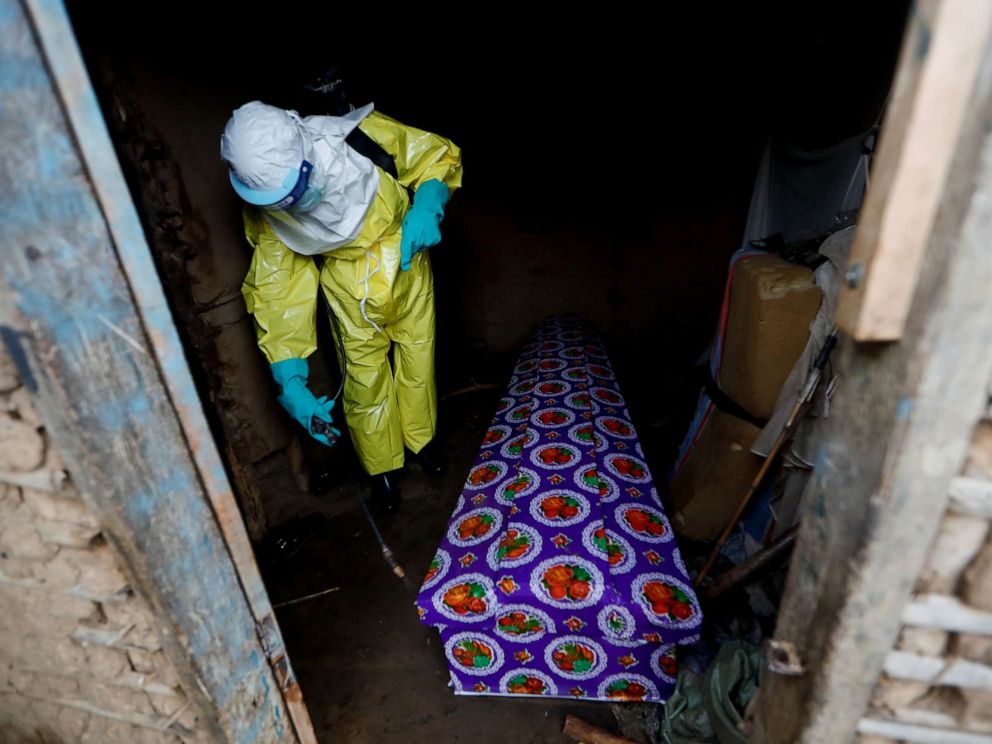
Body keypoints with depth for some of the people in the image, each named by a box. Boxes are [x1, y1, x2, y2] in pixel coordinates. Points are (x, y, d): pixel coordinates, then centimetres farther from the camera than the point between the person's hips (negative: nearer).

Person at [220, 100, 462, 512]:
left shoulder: (360, 135, -25)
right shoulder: (266, 210, -19)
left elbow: (438, 154, -11)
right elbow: (277, 293, -16)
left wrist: (426, 208, -32)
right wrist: (290, 379, -22)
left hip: (406, 267, 1)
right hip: (351, 292, 0)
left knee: (417, 362, 14)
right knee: (364, 379, 5)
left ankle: (421, 438, 44)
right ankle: (382, 467, 33)